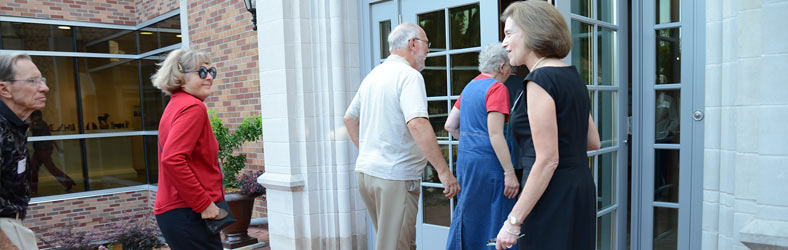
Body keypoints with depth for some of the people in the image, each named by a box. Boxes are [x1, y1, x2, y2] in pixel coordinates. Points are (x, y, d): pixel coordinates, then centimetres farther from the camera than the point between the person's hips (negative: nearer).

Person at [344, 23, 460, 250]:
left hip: (365, 170, 9)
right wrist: (443, 171, -26)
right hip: (396, 175, -9)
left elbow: (350, 118, 22)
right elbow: (417, 124, -27)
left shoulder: (373, 75, 14)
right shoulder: (409, 75, -13)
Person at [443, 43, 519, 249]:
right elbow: (495, 134, -19)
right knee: (493, 218, 0)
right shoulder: (497, 88, -11)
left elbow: (450, 126, 16)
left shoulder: (469, 87, 15)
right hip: (487, 160, -9)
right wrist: (510, 173, -19)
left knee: (468, 215, 18)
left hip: (465, 156, 9)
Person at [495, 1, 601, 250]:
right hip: (581, 186, 9)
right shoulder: (572, 75, 11)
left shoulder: (540, 80, -16)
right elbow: (593, 142, 17)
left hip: (552, 194, -9)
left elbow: (548, 160, -20)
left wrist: (514, 220, -19)